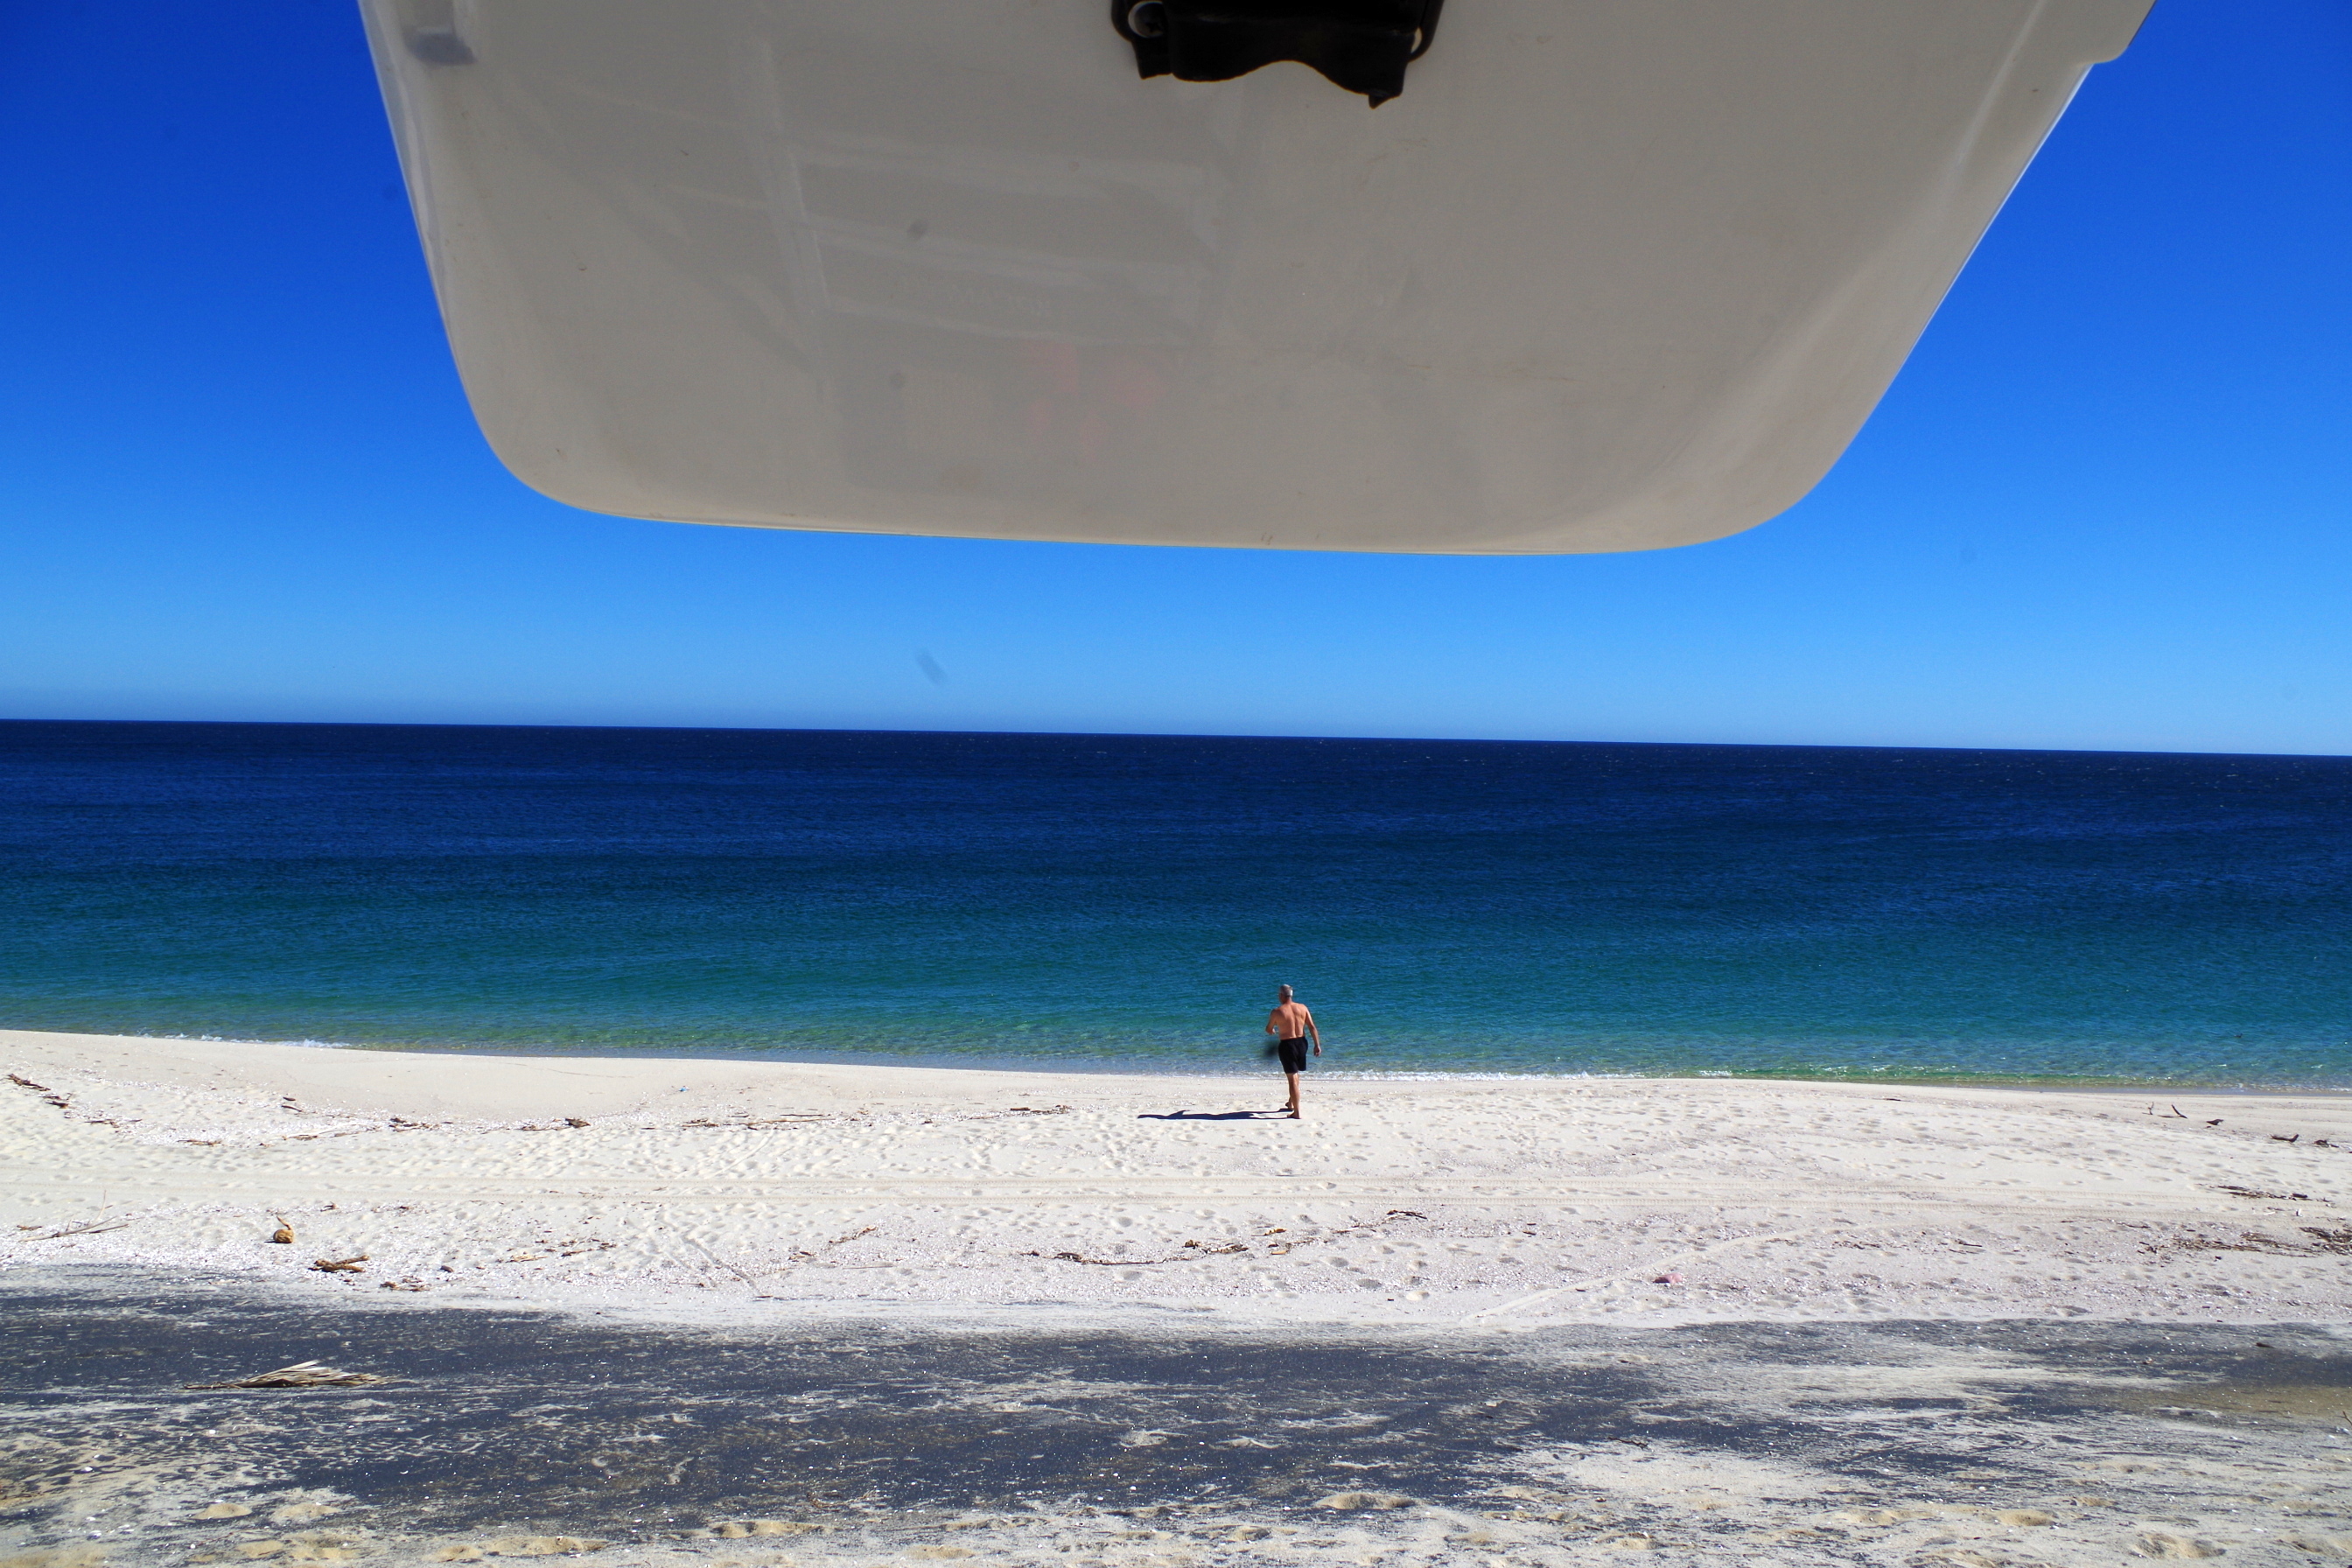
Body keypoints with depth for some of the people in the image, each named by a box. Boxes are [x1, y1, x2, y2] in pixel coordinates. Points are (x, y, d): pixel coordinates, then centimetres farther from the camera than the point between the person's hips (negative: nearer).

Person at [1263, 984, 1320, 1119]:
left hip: (1287, 1045, -5)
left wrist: (1273, 1031, 29)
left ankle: (1296, 1113, -4)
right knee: (1295, 1074, 25)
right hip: (1301, 1042, 5)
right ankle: (1291, 1104, 39)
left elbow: (1268, 1030, 5)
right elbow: (1312, 1027, -1)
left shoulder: (1277, 1012, -10)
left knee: (1292, 1078, -3)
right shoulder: (1302, 1007, 1)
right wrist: (1317, 1045, 3)